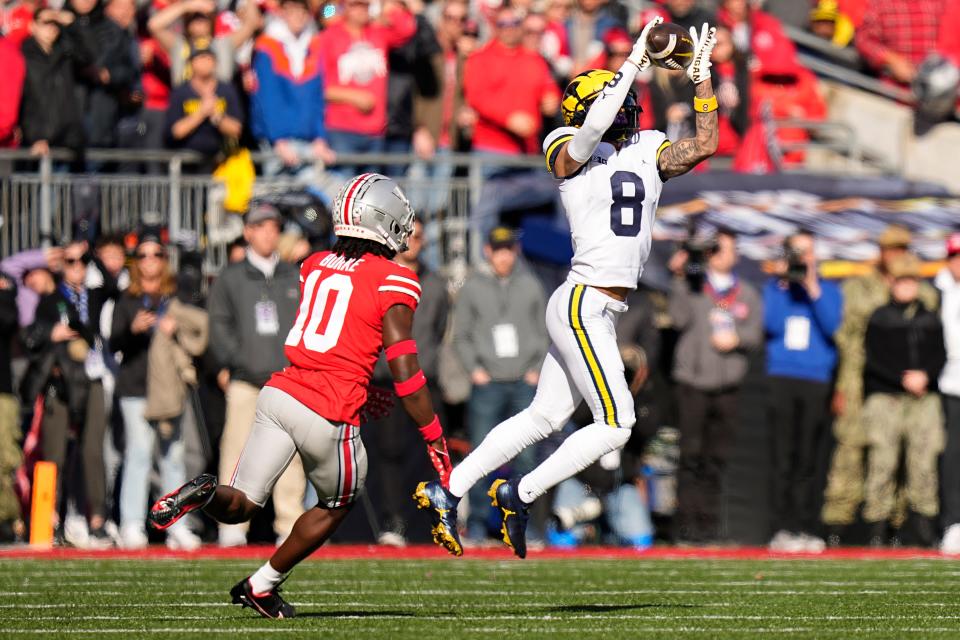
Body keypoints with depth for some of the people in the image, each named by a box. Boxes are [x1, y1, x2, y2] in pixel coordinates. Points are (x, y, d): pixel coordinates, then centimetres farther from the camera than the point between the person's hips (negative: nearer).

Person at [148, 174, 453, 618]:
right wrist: (436, 443, 0)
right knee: (336, 506, 22)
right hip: (328, 414, -5)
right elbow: (406, 374, -8)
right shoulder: (392, 283, -5)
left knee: (238, 506, 11)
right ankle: (262, 586, 23)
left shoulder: (315, 265, 14)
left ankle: (206, 494, -23)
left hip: (279, 393, 5)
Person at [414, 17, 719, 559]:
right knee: (616, 425, -8)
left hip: (601, 311, 8)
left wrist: (702, 78, 2)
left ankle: (446, 493, 20)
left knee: (543, 418, 13)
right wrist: (635, 62, -22)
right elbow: (594, 127, -27)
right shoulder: (570, 152, -7)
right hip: (584, 305, -8)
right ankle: (520, 495, 2)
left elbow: (704, 145, 6)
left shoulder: (648, 151, 13)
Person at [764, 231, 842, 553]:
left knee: (807, 459, 1)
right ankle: (783, 529, -7)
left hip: (816, 380, 1)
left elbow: (832, 325, -6)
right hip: (781, 378, -1)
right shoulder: (774, 287, 10)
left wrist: (813, 289, -11)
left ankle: (805, 529, 4)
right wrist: (783, 285, -6)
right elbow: (771, 325, -5)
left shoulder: (828, 290, 11)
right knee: (784, 456, -6)